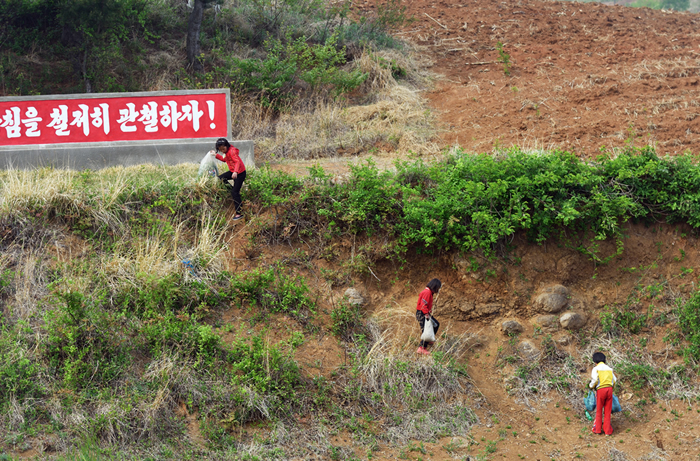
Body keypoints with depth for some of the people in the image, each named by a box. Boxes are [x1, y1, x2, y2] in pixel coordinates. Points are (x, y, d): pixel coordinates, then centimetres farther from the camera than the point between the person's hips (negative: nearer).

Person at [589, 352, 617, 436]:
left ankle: (597, 429, 13)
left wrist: (591, 386, 6)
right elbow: (614, 379, 12)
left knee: (599, 411, 9)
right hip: (609, 389, 3)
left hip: (600, 390, -3)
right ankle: (608, 430, 8)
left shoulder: (596, 369, 0)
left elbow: (595, 380, -12)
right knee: (608, 411, 8)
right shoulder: (609, 368, 15)